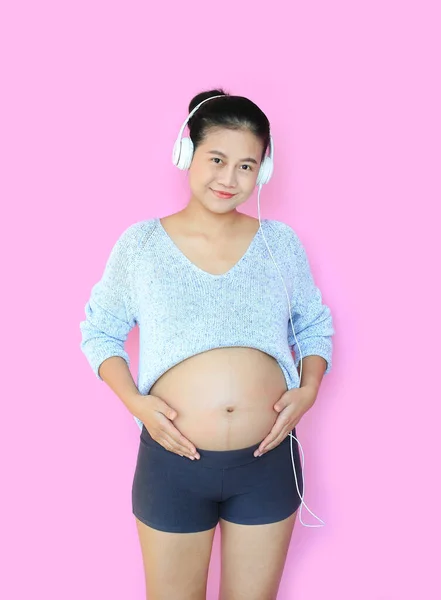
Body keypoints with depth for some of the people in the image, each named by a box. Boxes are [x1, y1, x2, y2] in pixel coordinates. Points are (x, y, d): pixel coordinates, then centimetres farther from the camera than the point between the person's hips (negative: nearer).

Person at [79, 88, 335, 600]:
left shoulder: (281, 243, 1)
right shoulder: (139, 244, -3)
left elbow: (314, 327, 11)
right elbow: (99, 330, 4)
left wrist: (309, 389, -8)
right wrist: (134, 401, -11)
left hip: (268, 462, 2)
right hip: (173, 464, -1)